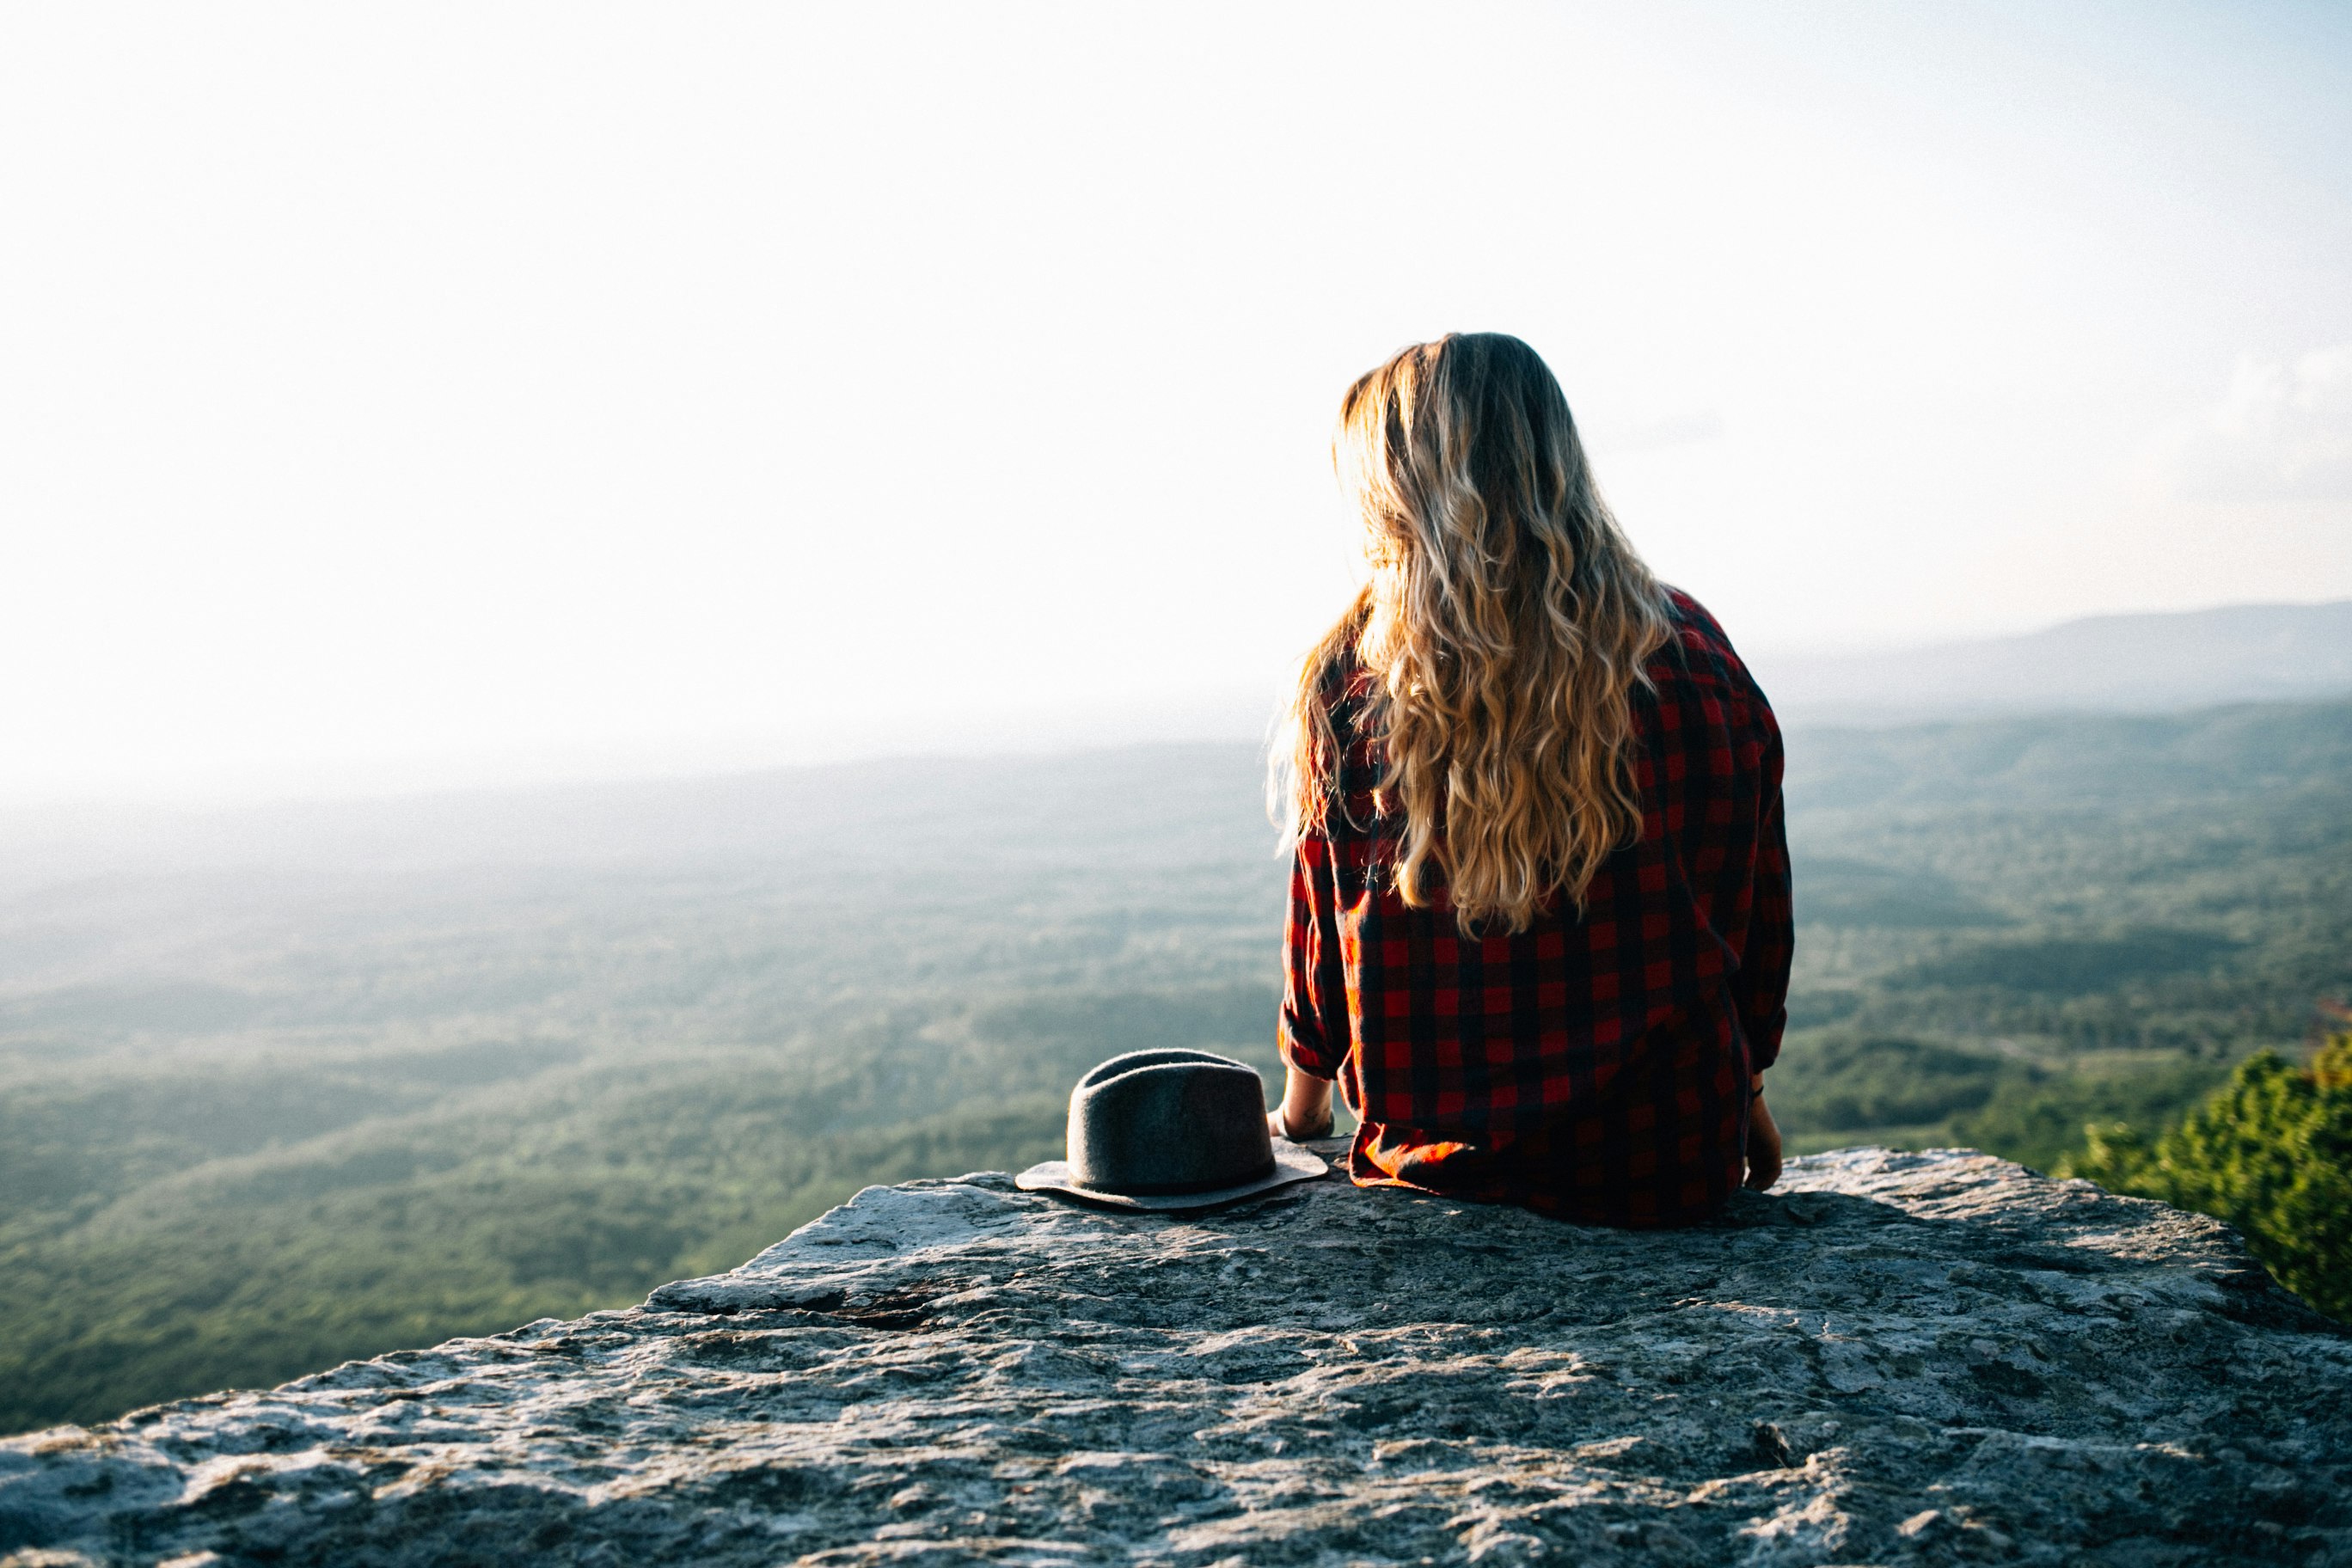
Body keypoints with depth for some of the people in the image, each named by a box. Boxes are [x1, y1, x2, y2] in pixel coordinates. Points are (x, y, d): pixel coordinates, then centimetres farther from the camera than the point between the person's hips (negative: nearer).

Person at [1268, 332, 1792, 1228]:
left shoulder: (1353, 678, -9)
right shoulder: (1694, 657, -4)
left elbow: (1322, 931, 3)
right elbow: (1756, 910, 7)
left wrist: (1298, 1112, 21)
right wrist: (1744, 1097, 24)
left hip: (1441, 1162, 0)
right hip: (1673, 1170, 1)